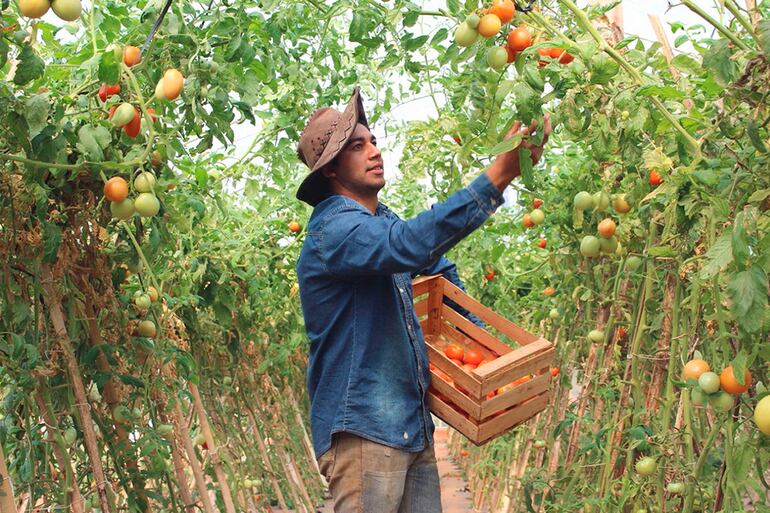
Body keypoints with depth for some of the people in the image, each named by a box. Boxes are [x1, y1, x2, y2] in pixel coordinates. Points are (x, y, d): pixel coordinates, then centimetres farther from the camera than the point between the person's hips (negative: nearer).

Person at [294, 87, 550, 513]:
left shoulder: (384, 221, 12)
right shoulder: (332, 230, -17)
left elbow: (438, 268, 27)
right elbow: (413, 245, -36)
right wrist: (498, 174, -37)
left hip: (413, 426, 8)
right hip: (362, 431, -8)